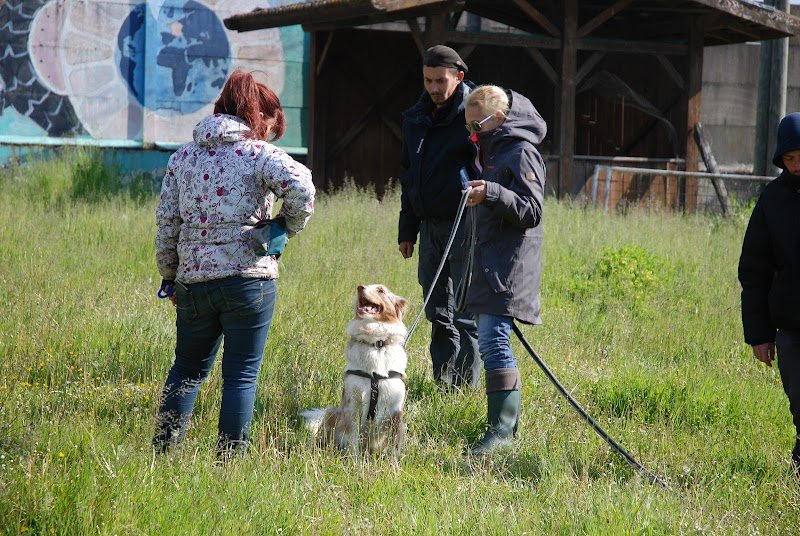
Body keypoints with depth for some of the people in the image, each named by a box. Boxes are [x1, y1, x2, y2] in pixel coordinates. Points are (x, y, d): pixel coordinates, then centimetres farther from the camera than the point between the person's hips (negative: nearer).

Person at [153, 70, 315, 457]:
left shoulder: (182, 157, 11)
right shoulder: (259, 154, -3)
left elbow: (166, 222, 11)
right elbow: (301, 187, -21)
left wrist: (169, 274, 20)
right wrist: (287, 228, -3)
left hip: (193, 278, 4)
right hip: (248, 278, -4)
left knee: (187, 367, 19)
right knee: (242, 374, 4)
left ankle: (163, 450, 17)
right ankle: (229, 459, 2)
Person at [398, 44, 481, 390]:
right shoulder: (415, 119, 14)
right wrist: (407, 229, 18)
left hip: (466, 225, -7)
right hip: (430, 225, 7)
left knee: (466, 314, -5)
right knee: (438, 313, 11)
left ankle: (465, 385, -1)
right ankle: (442, 385, 17)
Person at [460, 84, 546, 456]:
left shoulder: (522, 153, -10)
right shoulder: (489, 149, 20)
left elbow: (532, 211, -18)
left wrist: (492, 194, -29)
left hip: (508, 266, -10)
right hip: (487, 261, 10)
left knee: (494, 340, -17)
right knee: (491, 341, 10)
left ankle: (502, 428, -18)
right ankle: (506, 422, 16)